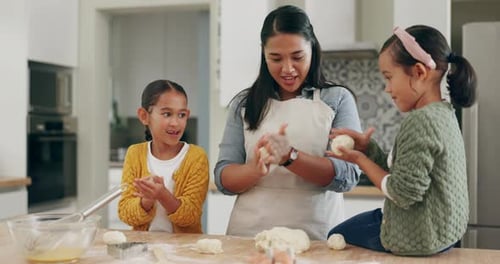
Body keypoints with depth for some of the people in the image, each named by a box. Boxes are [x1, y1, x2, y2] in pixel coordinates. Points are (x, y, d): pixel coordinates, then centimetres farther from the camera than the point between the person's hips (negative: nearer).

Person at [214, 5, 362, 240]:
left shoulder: (338, 99, 2)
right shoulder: (244, 103, 7)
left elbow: (347, 176, -6)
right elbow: (223, 179, 2)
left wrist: (289, 157, -20)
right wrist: (256, 168, -17)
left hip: (316, 236, 0)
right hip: (248, 234, 1)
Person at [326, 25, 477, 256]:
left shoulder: (419, 121, -26)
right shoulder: (444, 113, 4)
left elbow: (403, 193, -26)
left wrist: (360, 159, -15)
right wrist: (367, 147, -3)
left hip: (416, 239, -9)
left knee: (336, 237, 12)